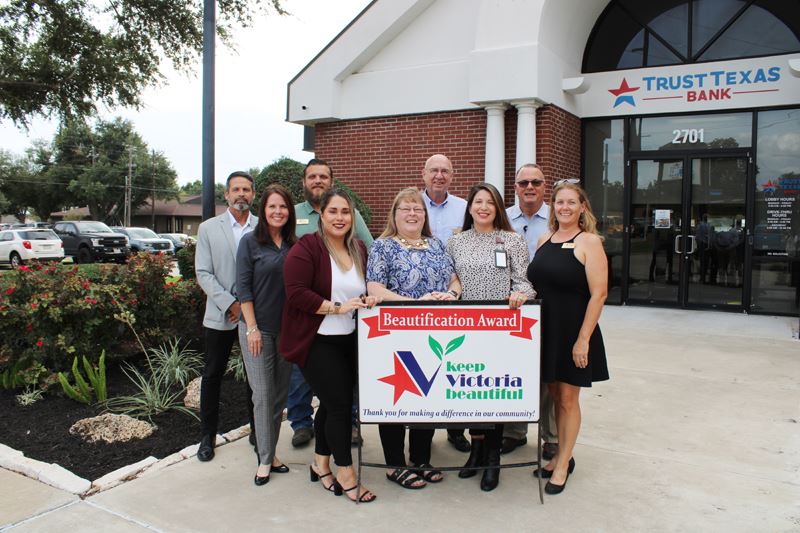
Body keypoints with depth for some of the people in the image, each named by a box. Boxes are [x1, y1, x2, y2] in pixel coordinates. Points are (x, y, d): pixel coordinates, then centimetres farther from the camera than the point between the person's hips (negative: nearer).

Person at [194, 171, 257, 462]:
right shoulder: (208, 228, 3)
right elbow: (203, 273, -3)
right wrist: (230, 304, -13)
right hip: (219, 315, 0)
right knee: (212, 376, 9)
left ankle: (258, 431, 23)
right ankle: (208, 435, 24)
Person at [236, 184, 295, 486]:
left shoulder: (293, 245, 6)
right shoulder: (250, 242, -4)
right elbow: (243, 286, -7)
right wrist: (252, 328, -12)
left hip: (287, 330, 4)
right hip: (258, 328, -4)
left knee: (280, 394, 10)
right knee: (263, 395, -1)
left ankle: (270, 453, 23)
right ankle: (265, 460, 10)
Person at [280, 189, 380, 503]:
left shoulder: (359, 249, 8)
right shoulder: (306, 248, -12)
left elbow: (365, 288, 20)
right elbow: (297, 292, -19)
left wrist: (368, 300, -1)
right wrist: (337, 307, -22)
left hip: (349, 341, 7)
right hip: (316, 340, -7)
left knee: (333, 403, 14)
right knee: (339, 404, -6)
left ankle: (320, 464, 32)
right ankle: (346, 474, 10)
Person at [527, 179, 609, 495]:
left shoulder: (589, 242, -9)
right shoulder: (545, 240, 9)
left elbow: (599, 293, -14)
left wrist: (583, 339, -17)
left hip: (573, 332, -6)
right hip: (545, 328, 6)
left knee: (567, 399, 5)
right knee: (555, 395, 15)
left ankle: (563, 464, 19)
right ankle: (561, 456, 31)